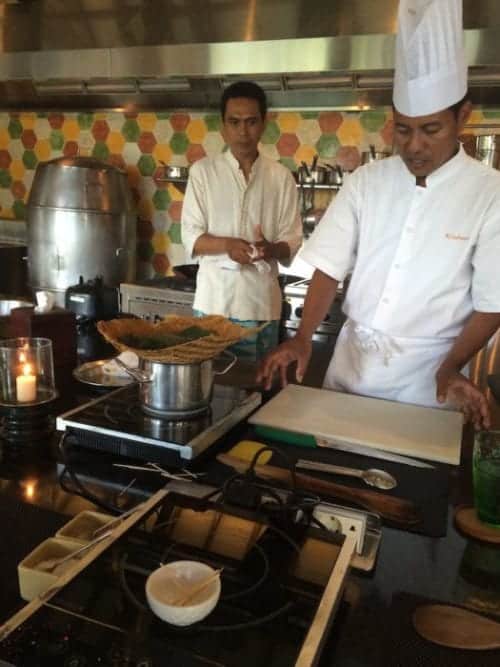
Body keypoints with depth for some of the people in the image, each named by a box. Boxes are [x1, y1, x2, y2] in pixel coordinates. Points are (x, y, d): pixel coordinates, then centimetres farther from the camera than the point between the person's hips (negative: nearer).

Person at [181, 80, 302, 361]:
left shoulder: (281, 177, 4)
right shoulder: (203, 171, 1)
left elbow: (292, 243, 3)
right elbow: (191, 238, -1)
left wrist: (271, 249, -19)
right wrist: (226, 245, -19)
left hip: (262, 303, 1)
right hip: (213, 300, -1)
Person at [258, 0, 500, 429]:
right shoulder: (366, 181, -2)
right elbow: (330, 267, -3)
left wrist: (451, 368, -20)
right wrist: (303, 338, -16)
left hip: (427, 375, -2)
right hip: (352, 361, 3)